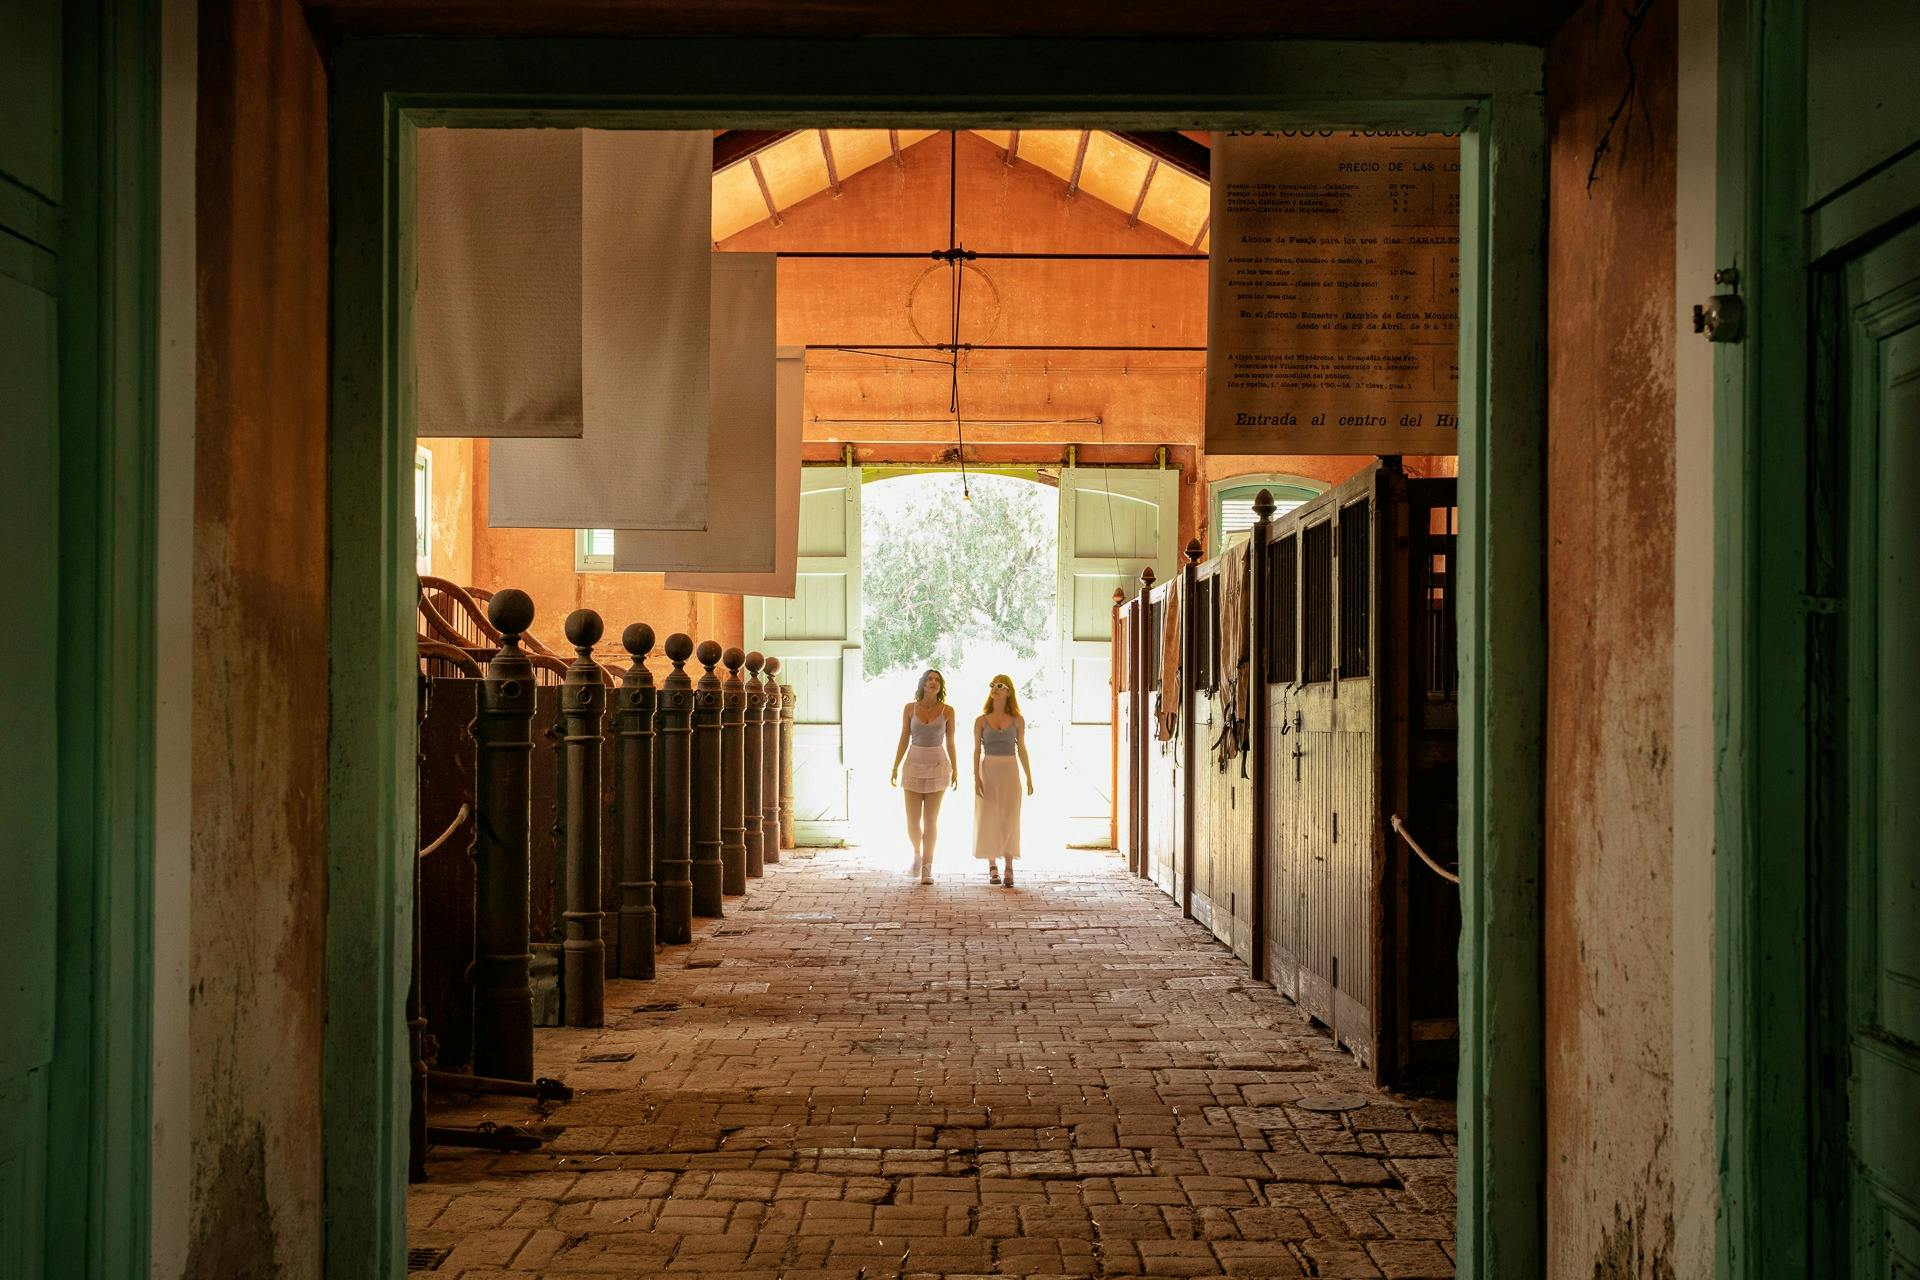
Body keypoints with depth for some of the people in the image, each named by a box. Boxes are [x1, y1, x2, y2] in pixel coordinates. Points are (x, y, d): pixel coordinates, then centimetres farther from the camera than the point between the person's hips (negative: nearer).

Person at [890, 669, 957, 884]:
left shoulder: (947, 711, -1)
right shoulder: (910, 708, 1)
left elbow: (950, 743, 5)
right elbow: (904, 740, 5)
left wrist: (955, 771, 3)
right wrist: (895, 768, 2)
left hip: (937, 767, -1)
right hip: (914, 766, 1)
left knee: (931, 820, -3)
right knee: (913, 822, 0)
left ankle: (927, 868, 4)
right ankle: (917, 853, 30)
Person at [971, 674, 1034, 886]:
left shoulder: (1017, 720, 3)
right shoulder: (981, 721, 2)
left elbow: (1022, 749, 7)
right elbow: (977, 750, 1)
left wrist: (1029, 778, 5)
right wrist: (976, 778, -8)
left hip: (1010, 772, 0)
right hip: (988, 771, 0)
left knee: (1009, 819, -3)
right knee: (988, 819, 3)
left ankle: (1009, 868, -1)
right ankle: (992, 865, 16)